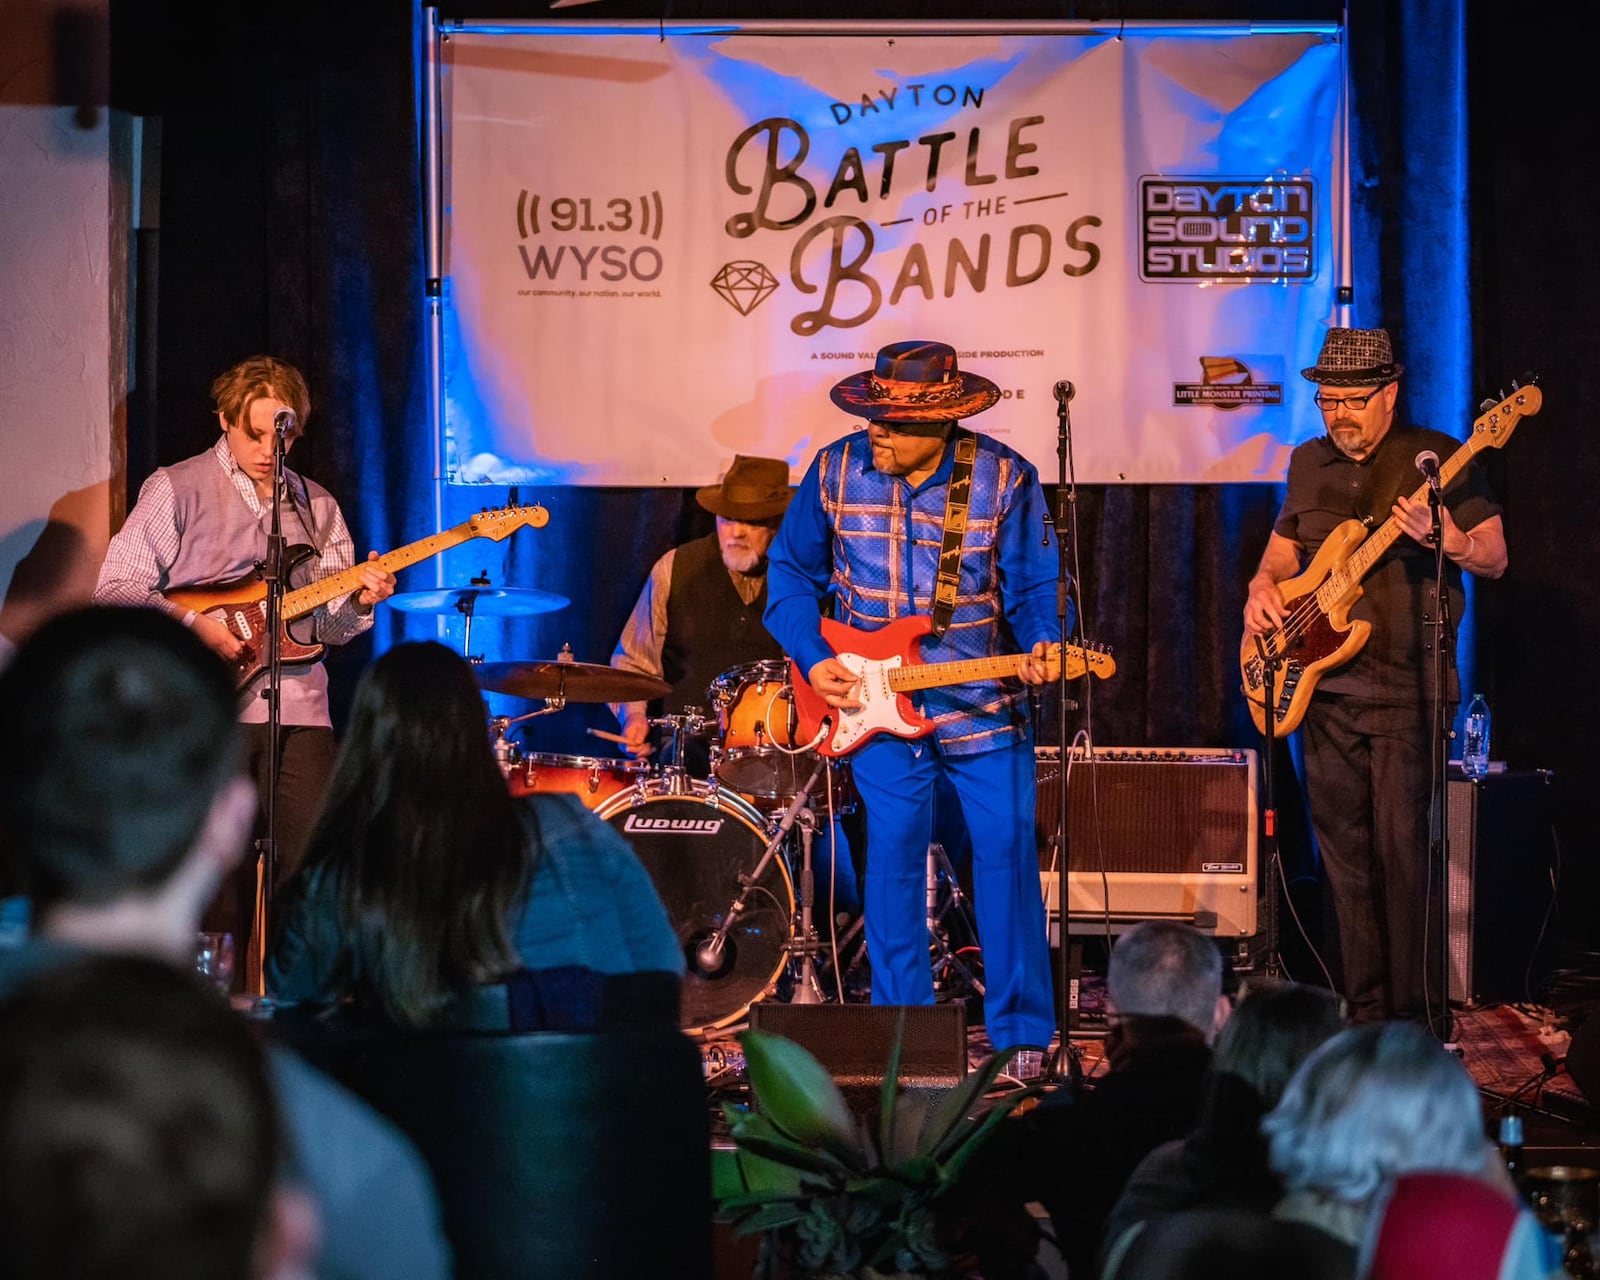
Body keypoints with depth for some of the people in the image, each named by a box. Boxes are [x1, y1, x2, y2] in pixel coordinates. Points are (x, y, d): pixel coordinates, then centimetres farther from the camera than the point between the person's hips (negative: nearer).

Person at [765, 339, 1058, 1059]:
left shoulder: (1004, 478, -6)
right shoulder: (835, 472, -1)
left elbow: (1034, 588, -2)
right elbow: (791, 572, 8)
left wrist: (1041, 646, -22)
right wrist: (811, 660, -4)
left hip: (983, 702, -1)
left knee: (1008, 846, -4)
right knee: (893, 847, -4)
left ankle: (1022, 1033, 6)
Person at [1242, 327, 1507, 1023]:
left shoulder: (1438, 458, -3)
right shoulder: (1308, 464, 14)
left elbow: (1495, 558, -4)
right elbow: (1282, 547, 27)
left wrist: (1447, 541, -24)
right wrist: (1264, 587, 5)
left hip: (1406, 686, -5)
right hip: (1322, 683, 6)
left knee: (1402, 847, -10)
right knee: (1345, 849, 7)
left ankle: (1414, 1014, -4)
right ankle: (1366, 1011, 14)